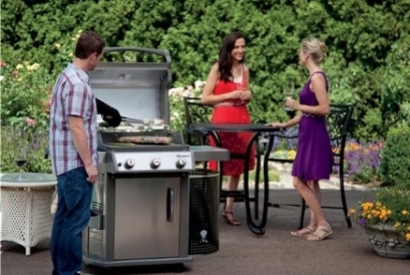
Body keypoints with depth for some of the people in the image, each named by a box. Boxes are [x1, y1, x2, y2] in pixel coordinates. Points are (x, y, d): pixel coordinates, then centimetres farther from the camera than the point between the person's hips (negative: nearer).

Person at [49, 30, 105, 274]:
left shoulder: (67, 77, 12)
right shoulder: (78, 84, -19)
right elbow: (76, 127, -22)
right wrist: (89, 164, -18)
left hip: (66, 162, 10)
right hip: (76, 163, -10)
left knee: (65, 216, 13)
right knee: (76, 219, -5)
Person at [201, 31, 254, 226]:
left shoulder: (244, 70, 12)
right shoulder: (218, 68, -5)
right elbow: (205, 98, -7)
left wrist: (247, 96, 2)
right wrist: (230, 95, -14)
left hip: (242, 120, 6)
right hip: (222, 120, -6)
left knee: (237, 166, 8)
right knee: (219, 165, -4)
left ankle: (229, 208, 16)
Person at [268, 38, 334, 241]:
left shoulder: (317, 77, -16)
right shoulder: (314, 77, 13)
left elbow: (324, 109, -22)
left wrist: (298, 106, -15)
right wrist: (285, 124, 23)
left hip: (315, 136, -10)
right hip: (309, 135, 10)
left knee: (300, 183, -7)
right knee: (310, 183, 11)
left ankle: (323, 224, -3)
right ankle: (314, 225, 15)